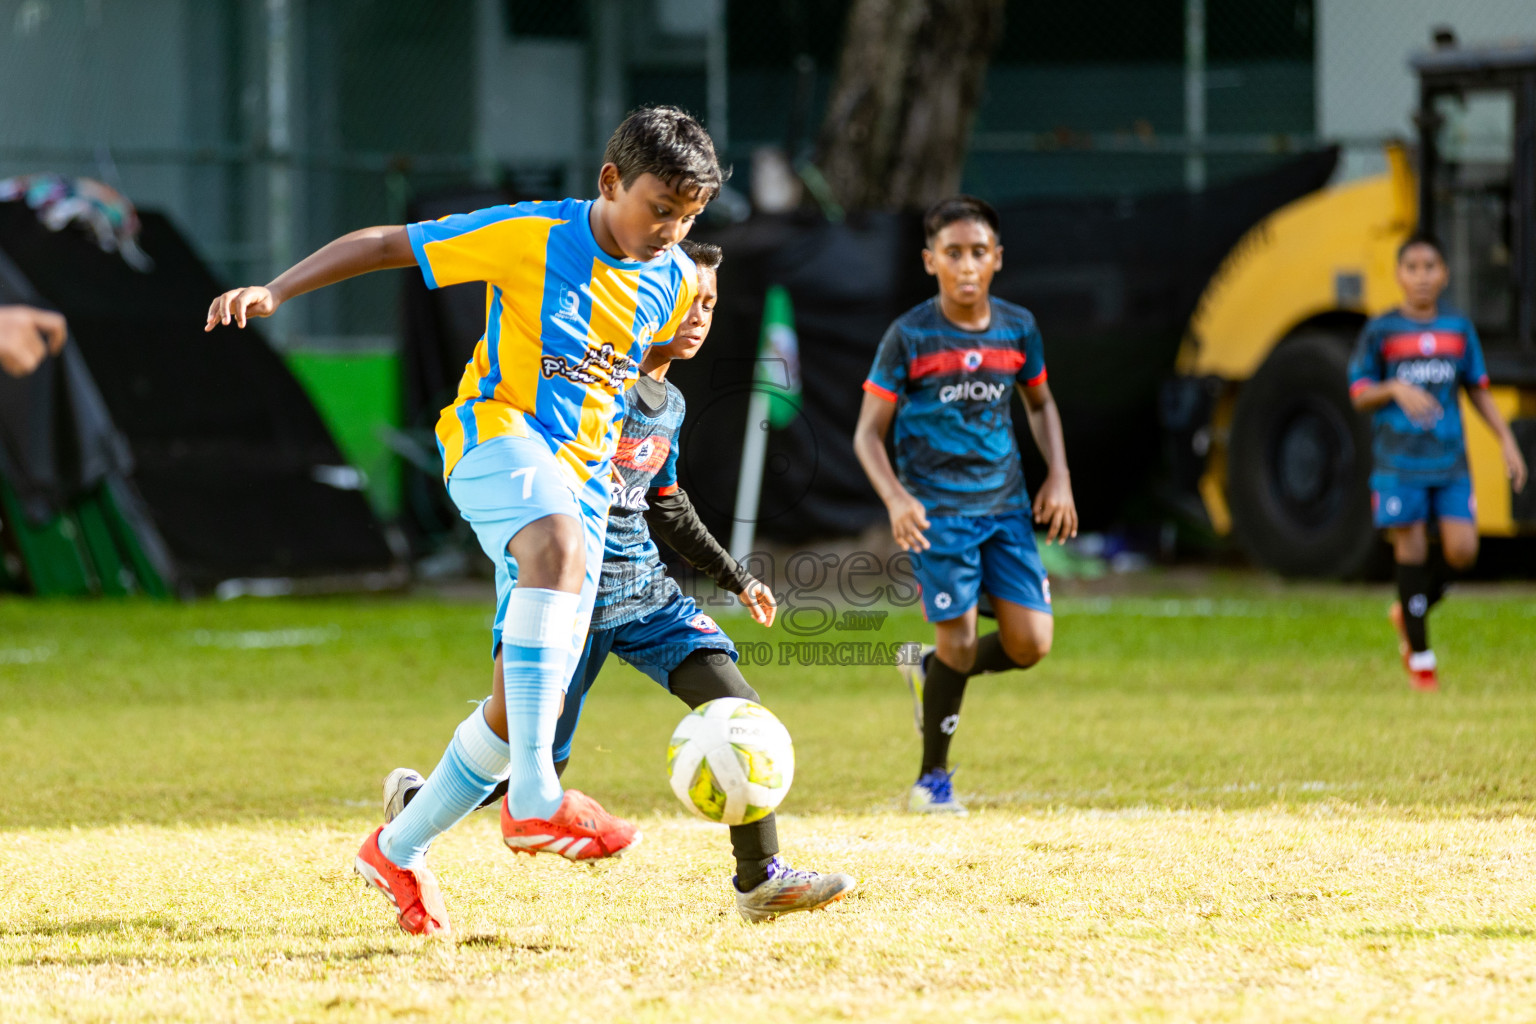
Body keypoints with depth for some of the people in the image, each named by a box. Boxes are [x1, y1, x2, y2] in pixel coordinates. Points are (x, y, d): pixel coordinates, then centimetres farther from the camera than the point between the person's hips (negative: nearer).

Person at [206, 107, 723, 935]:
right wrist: (275, 291, -13)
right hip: (495, 433, -6)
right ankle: (533, 796, -49)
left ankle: (399, 850, 22)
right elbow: (385, 244, -6)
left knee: (523, 700, -1)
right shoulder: (531, 238, -10)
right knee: (560, 544, -40)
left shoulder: (675, 283, 6)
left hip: (581, 477, 6)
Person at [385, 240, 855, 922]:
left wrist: (736, 579, 28)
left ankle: (760, 879, -6)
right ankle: (411, 803, 25)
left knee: (739, 710, -11)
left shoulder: (670, 405, 14)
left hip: (644, 590, 7)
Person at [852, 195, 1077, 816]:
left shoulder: (1018, 329, 4)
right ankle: (932, 780, 10)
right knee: (959, 640, -10)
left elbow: (1039, 403, 22)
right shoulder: (909, 337, -8)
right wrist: (895, 498, -21)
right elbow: (869, 432, -4)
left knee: (1030, 643, -5)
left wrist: (1059, 476, 8)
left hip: (1006, 506, 4)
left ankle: (930, 672, 25)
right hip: (937, 511, -4)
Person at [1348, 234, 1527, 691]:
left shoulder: (1459, 329, 8)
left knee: (1462, 550, -9)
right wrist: (1395, 389, -19)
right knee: (1411, 548, -4)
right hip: (1399, 461, -3)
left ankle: (1409, 612, 19)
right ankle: (1419, 655, 7)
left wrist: (1507, 440, 6)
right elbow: (1359, 395, 0)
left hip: (1449, 460, 3)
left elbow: (1478, 389, 14)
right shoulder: (1380, 332, -1)